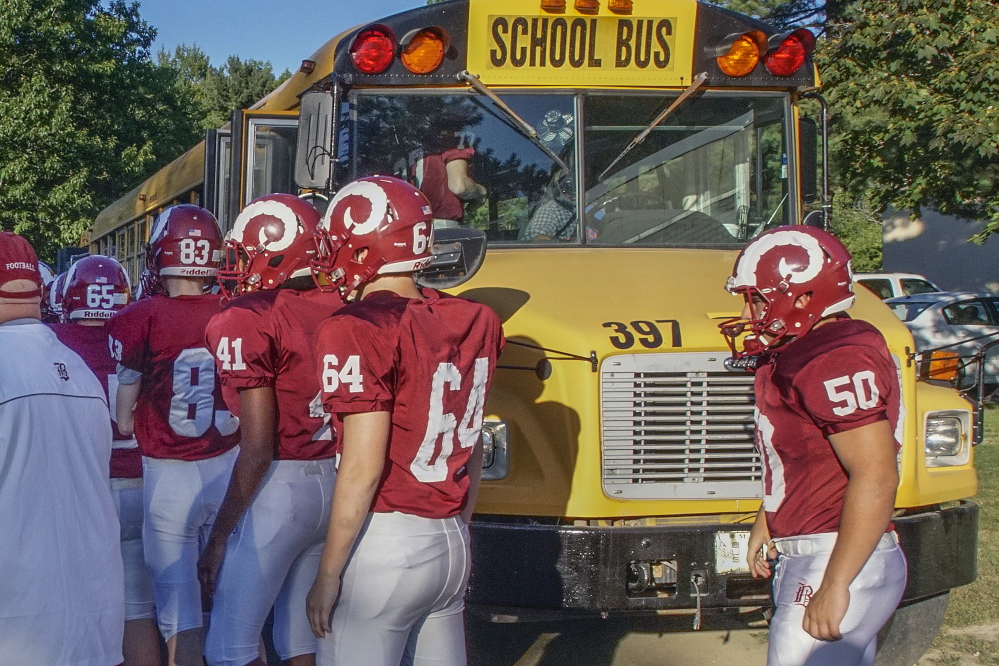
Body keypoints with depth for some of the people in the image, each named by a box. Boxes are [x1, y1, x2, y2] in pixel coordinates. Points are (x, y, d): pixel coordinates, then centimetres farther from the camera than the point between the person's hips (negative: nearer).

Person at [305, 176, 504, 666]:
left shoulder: (359, 331, -14)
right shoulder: (470, 323, 6)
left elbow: (363, 466, -17)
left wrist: (328, 574, -11)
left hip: (382, 546, -7)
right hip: (452, 544, 7)